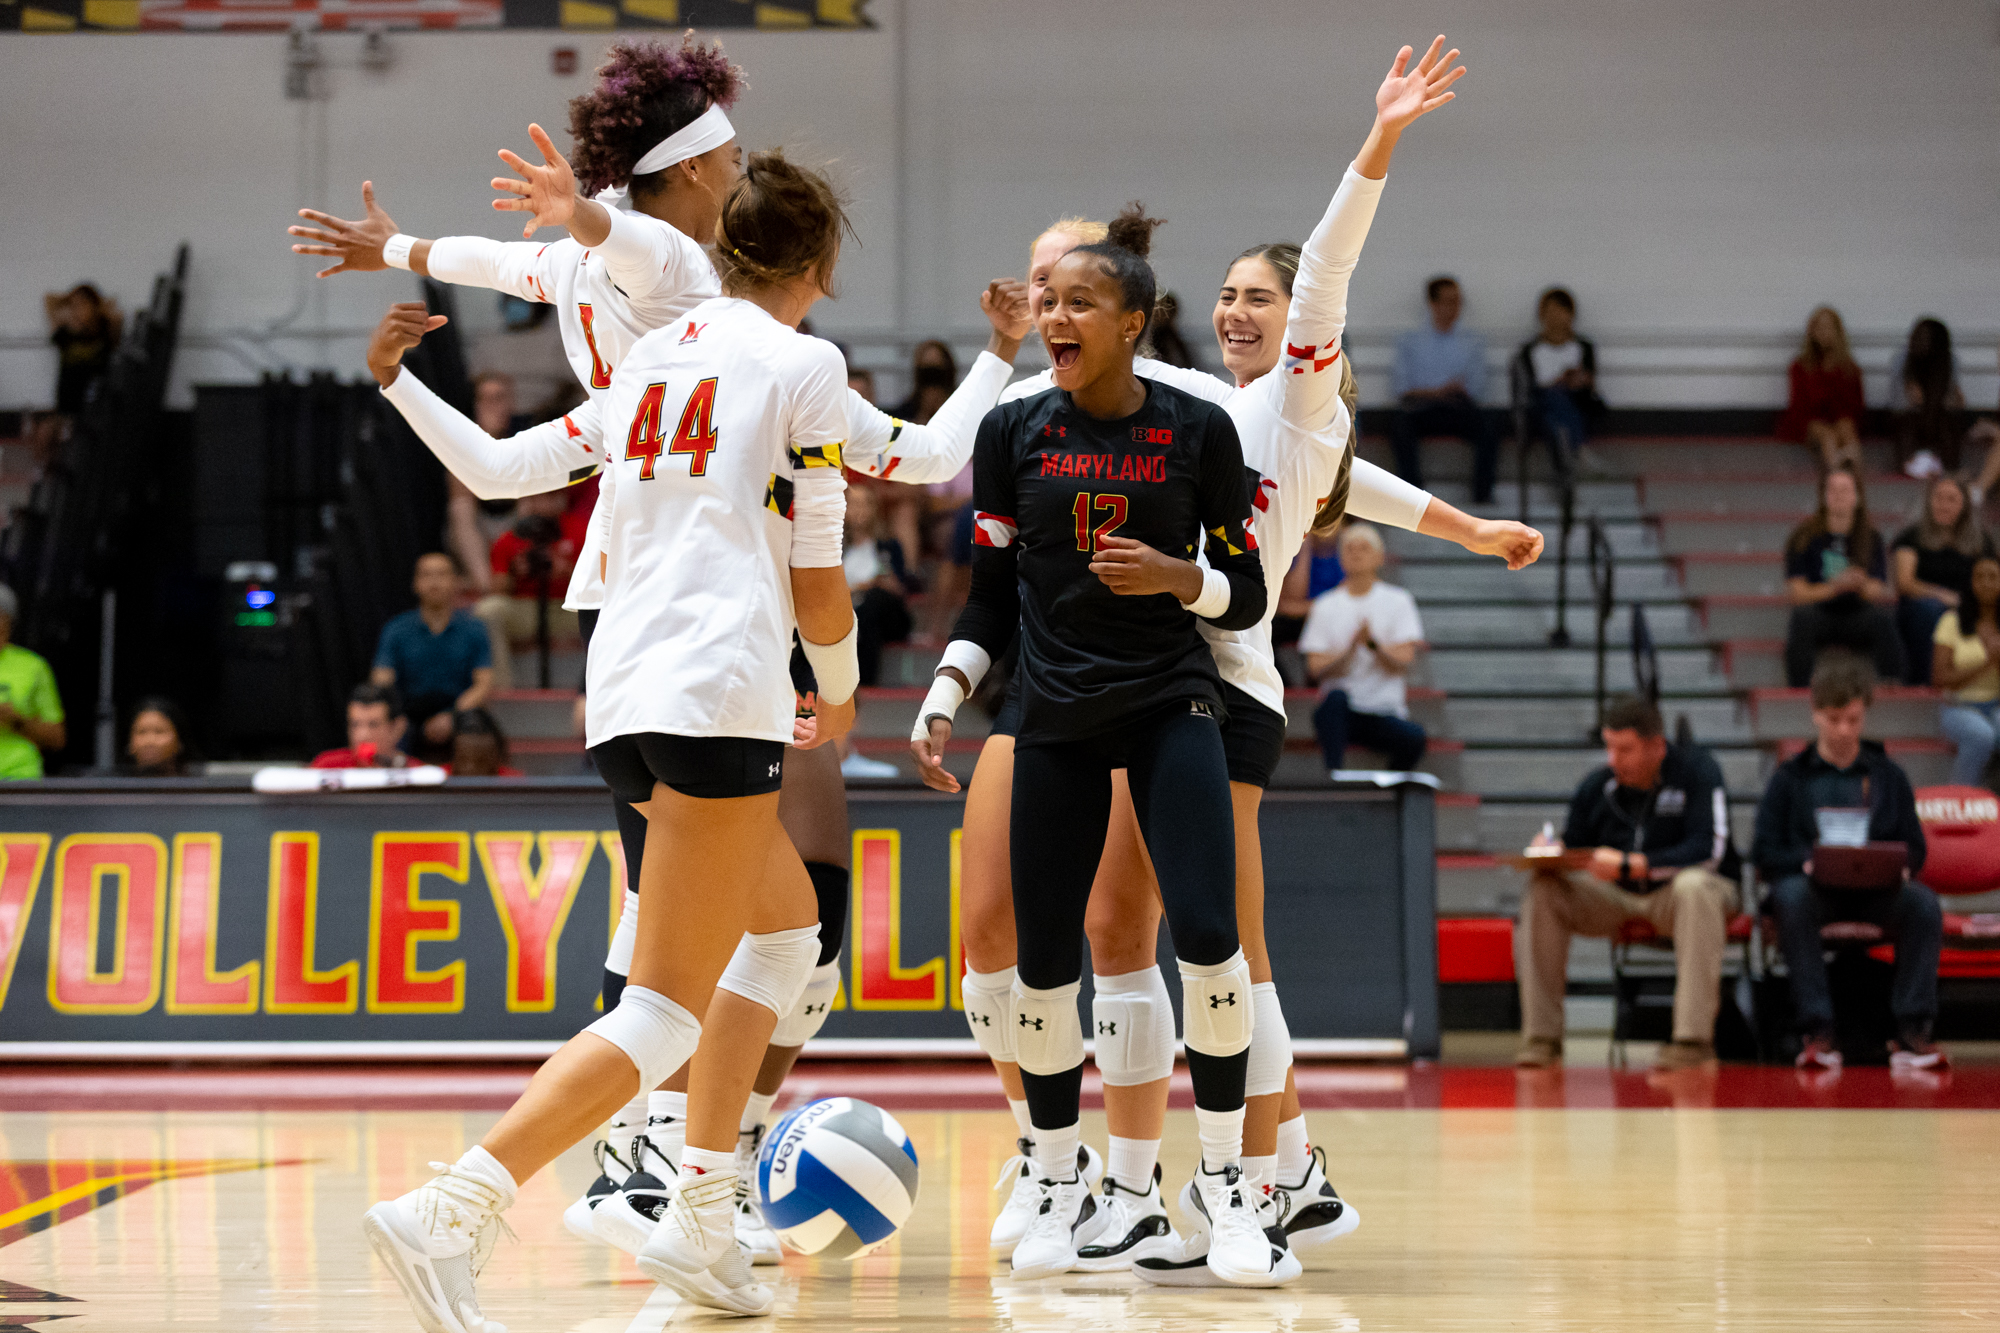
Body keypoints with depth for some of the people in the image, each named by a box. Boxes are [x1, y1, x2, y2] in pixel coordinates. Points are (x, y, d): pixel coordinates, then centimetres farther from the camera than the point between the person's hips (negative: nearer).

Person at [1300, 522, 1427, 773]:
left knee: (1413, 738, -33)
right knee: (1335, 697, -37)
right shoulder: (1327, 606, 11)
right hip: (1339, 714, 0)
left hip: (1384, 714, 0)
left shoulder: (1398, 600, 9)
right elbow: (1316, 670, 1)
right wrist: (1351, 648, -17)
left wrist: (1373, 644, -22)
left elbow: (1403, 662, -2)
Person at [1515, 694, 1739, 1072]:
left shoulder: (1696, 771, -11)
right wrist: (1550, 852, -19)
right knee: (1543, 889, -19)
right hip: (1616, 900, 4)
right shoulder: (1597, 786, 2)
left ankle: (1694, 1037, -42)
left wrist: (1629, 866, -31)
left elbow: (1708, 851, -23)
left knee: (1694, 886, -40)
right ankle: (1541, 1038, -20)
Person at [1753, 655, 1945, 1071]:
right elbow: (1765, 853, 4)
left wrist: (1900, 867, -12)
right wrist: (1806, 862, -17)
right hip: (1813, 886, -1)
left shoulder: (1889, 776, 17)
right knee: (1791, 897, -38)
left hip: (1877, 891, 2)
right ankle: (1818, 1032, -39)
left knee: (1923, 902, -31)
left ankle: (1912, 1032, -32)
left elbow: (1915, 850, 13)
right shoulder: (1790, 778, 12)